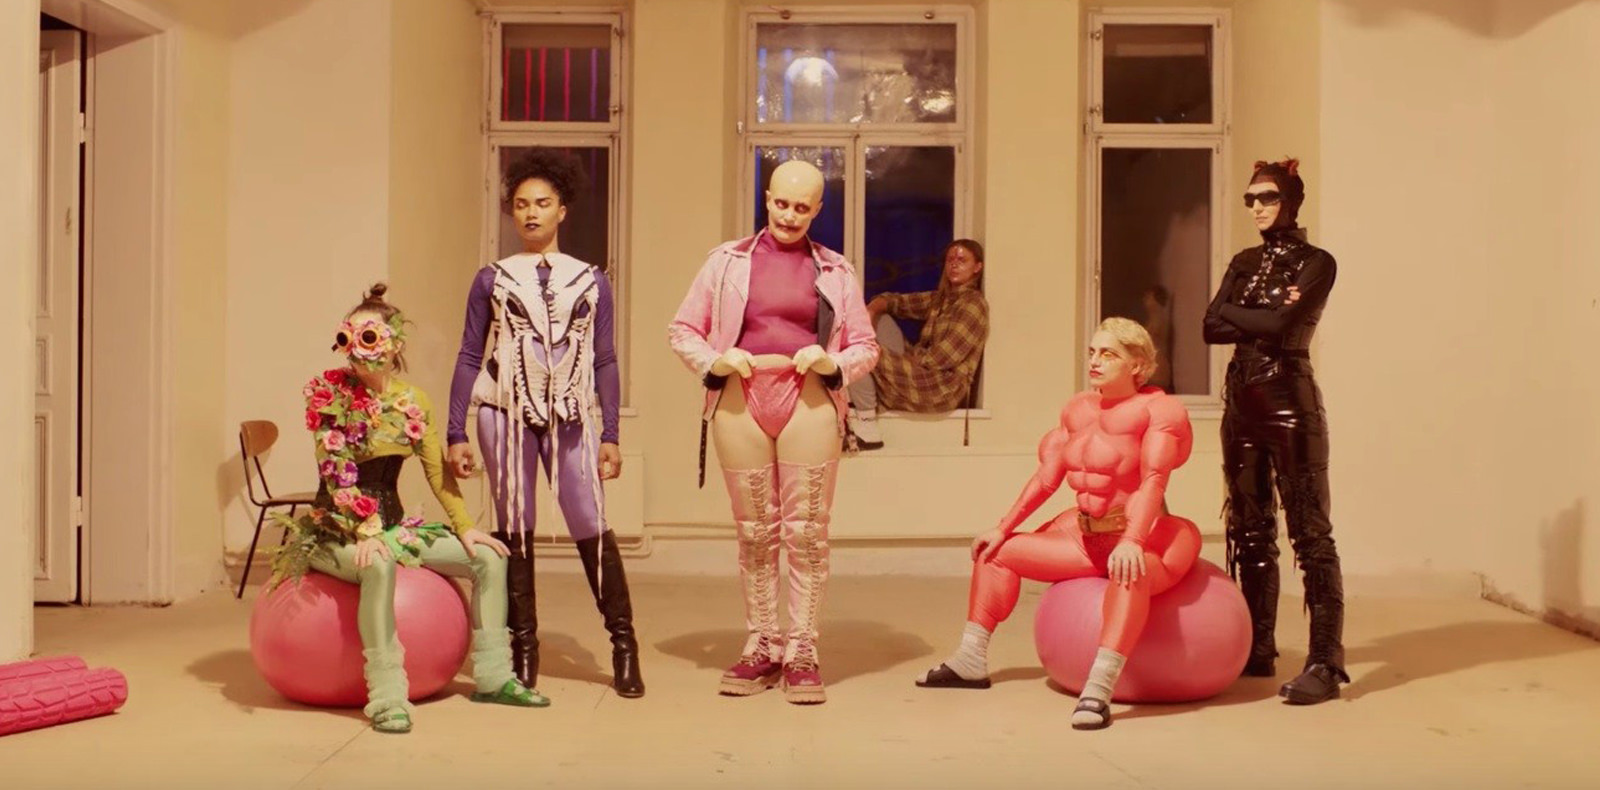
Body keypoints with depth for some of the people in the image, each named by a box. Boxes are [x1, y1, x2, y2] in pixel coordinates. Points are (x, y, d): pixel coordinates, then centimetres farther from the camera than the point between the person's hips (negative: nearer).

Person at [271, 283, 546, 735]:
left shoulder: (413, 402, 4)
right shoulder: (328, 394, -11)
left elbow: (437, 470, 6)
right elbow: (335, 473, -18)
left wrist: (465, 528, -2)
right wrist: (365, 531, -28)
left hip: (394, 525, 6)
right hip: (337, 531, -6)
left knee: (488, 557, -3)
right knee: (380, 565, -39)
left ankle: (493, 676, 5)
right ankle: (387, 697, -34)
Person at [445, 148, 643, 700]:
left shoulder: (590, 281, 9)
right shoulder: (492, 280, 7)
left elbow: (605, 363, 9)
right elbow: (469, 358, 6)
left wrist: (610, 435, 4)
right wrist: (457, 434, 0)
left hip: (571, 416, 0)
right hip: (505, 413, 1)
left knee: (590, 526, -6)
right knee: (515, 530, 3)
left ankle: (624, 644, 3)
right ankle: (523, 646, 13)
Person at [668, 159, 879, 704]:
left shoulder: (835, 270, 12)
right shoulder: (728, 260, 12)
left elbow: (866, 347, 13)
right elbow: (682, 328, 13)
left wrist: (833, 362, -8)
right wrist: (714, 361, -6)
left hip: (809, 401, -1)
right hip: (740, 399, 1)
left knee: (807, 531, -1)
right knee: (754, 531, 7)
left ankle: (802, 652, 8)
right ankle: (760, 647, 17)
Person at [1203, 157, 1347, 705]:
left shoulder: (1315, 263, -2)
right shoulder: (1244, 263, 16)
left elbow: (1284, 325, -17)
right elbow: (1211, 327, 3)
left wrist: (1236, 313, -2)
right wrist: (1264, 318, -9)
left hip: (1289, 403, -6)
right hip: (1241, 402, 7)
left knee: (1310, 532, -8)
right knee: (1250, 530, 10)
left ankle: (1325, 663, -10)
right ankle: (1258, 650, 19)